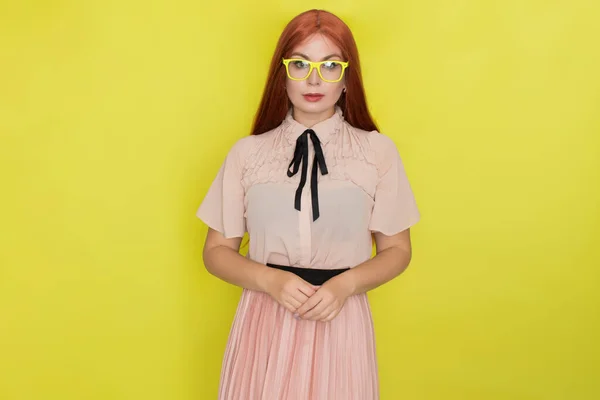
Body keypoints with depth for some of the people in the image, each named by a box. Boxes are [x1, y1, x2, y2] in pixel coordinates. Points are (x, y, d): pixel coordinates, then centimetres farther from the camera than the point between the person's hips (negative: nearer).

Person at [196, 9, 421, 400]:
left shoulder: (378, 150, -1)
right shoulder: (247, 152, 1)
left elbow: (397, 250, 5)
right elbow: (217, 250, 5)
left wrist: (346, 284, -12)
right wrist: (270, 280, -13)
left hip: (341, 320, 0)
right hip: (265, 319, 1)